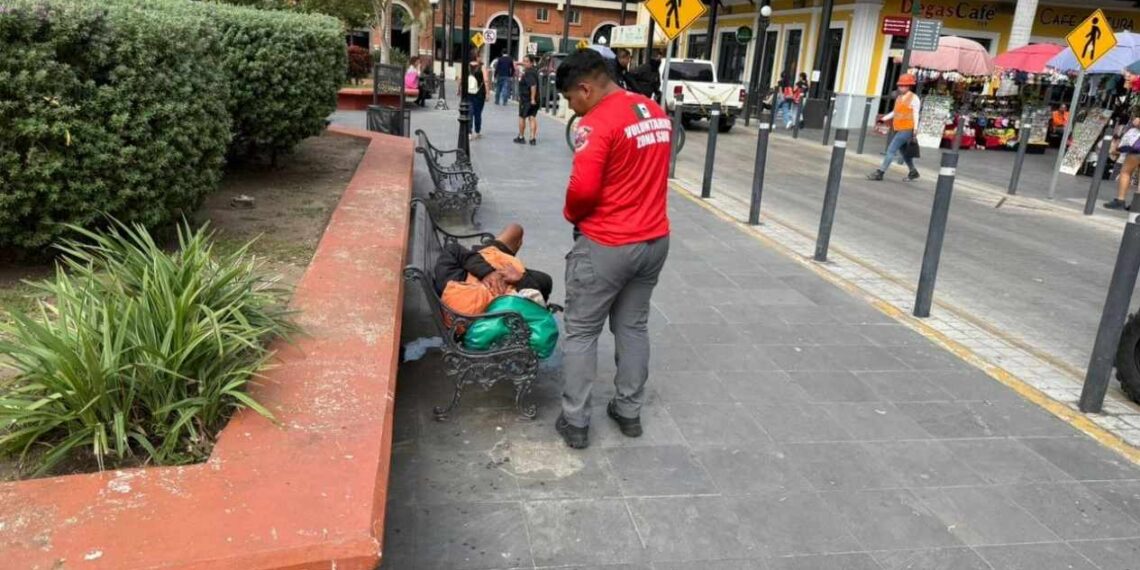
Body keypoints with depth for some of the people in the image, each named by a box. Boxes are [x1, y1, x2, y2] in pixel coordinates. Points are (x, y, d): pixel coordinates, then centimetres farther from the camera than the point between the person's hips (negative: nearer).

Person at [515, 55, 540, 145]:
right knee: (532, 118, 6)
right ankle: (533, 138, 3)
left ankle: (521, 137, 18)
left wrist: (532, 98, -31)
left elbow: (533, 85, -30)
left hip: (526, 99, -8)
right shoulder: (534, 71, 9)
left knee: (522, 117, 7)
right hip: (534, 99, 8)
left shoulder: (529, 73, -19)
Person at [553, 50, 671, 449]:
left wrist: (572, 214, -6)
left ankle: (575, 423, 13)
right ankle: (630, 412, 28)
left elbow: (584, 188, -25)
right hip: (654, 239, 8)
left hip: (606, 245, -8)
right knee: (634, 326, 19)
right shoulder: (657, 113, 8)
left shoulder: (596, 123, -18)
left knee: (581, 332, 6)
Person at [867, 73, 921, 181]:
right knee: (904, 152, 18)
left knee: (891, 150, -12)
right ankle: (913, 172, 34)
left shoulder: (914, 98, -7)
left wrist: (915, 131, -13)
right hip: (899, 129, 8)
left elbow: (916, 115, -9)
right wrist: (884, 118, 9)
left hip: (906, 130, -8)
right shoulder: (899, 98, 12)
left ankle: (880, 173, -12)